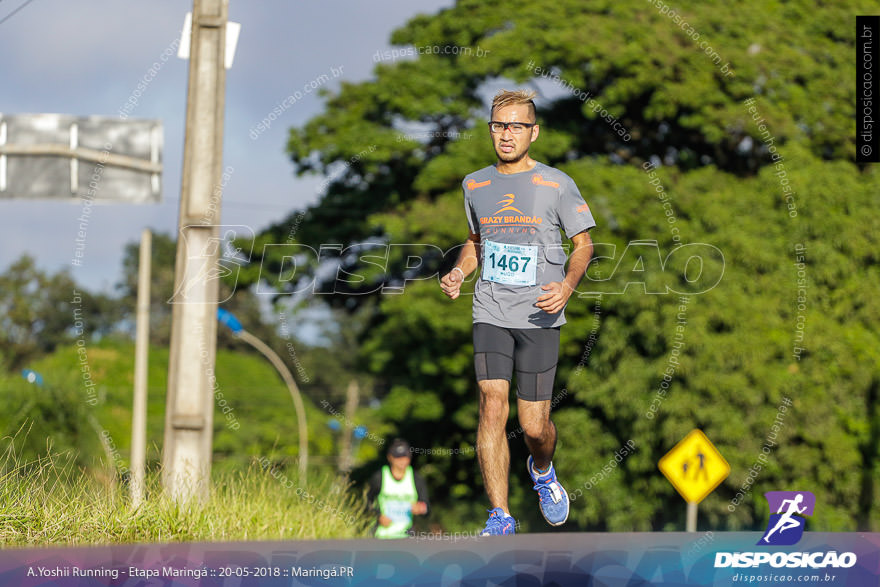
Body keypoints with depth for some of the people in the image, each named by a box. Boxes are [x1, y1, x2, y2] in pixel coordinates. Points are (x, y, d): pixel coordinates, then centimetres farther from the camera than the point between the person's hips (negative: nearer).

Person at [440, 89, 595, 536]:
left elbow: (583, 244, 5)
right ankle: (500, 517, -12)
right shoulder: (475, 185, 10)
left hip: (540, 315, -2)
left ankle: (542, 471, 35)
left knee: (534, 426, -1)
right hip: (490, 313, 2)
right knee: (493, 406, -15)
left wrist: (567, 285, -13)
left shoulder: (557, 185, 0)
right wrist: (459, 272, 5)